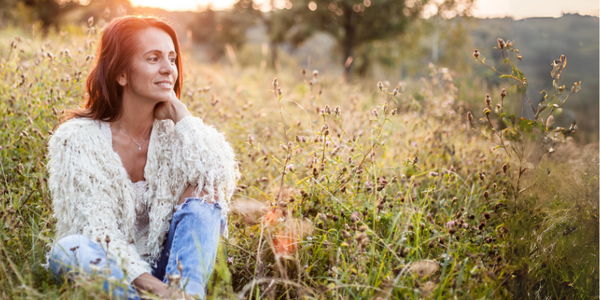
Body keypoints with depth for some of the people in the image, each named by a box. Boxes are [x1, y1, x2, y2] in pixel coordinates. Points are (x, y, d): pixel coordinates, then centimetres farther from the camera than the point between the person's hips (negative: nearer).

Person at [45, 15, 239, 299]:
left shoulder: (173, 132, 2)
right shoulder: (78, 138, -7)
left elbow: (222, 177, -18)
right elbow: (96, 229, -16)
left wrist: (179, 114, -10)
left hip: (167, 269, 3)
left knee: (200, 204, -21)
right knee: (71, 249, -32)